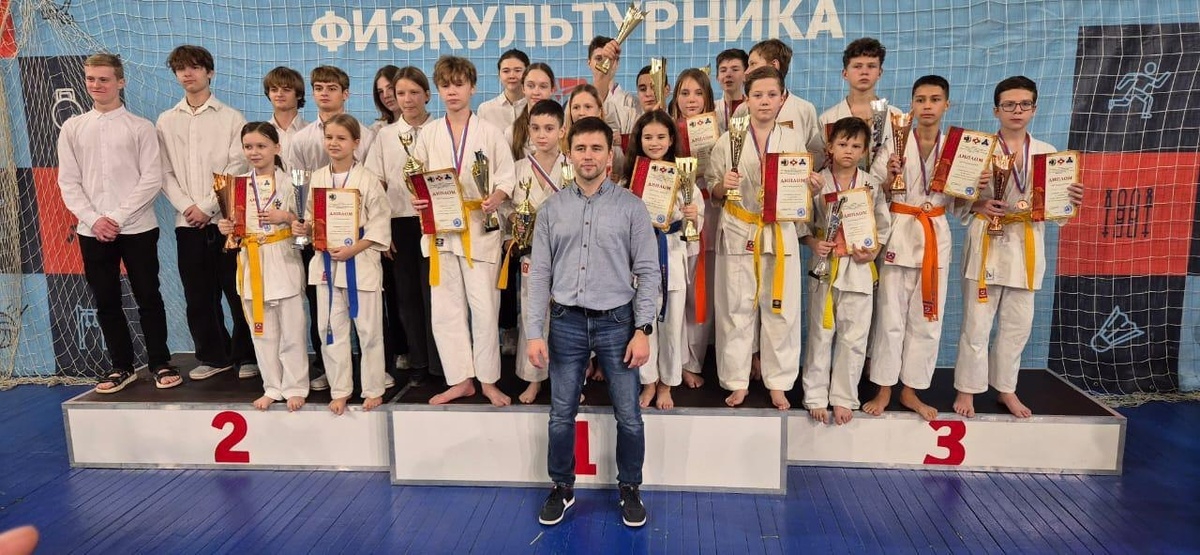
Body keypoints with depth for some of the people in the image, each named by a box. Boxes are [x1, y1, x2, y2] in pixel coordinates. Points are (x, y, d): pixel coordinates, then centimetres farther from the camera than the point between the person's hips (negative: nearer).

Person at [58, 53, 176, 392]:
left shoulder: (140, 127, 2)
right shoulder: (72, 128, 9)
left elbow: (152, 180, -5)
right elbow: (68, 183, 6)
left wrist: (118, 218, -12)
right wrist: (94, 220, -8)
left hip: (137, 228, -3)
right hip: (92, 231, 3)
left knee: (148, 297, 1)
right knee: (106, 302, 8)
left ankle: (160, 363, 13)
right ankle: (122, 366, 19)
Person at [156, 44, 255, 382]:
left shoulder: (231, 118, 3)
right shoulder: (166, 122, 12)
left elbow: (237, 168, -5)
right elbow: (165, 173, 8)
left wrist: (207, 206, -10)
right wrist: (187, 207, -6)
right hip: (188, 223, 3)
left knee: (238, 291, 0)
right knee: (198, 295, 7)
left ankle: (247, 356, 11)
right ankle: (214, 356, 19)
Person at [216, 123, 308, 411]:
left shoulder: (288, 182, -2)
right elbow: (234, 223, 12)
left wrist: (285, 217, -19)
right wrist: (226, 228, -9)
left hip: (284, 261, -4)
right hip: (252, 263, 4)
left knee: (291, 329, 1)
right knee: (262, 331, 11)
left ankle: (295, 387, 13)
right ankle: (272, 387, 22)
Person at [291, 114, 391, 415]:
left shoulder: (367, 179, -7)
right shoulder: (317, 178, 6)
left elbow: (380, 225, -9)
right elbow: (312, 218, 14)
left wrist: (352, 250, -18)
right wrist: (304, 228, -7)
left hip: (361, 262, -4)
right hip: (326, 262, 4)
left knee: (368, 330, 4)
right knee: (332, 330, 10)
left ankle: (373, 390, 20)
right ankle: (339, 391, 23)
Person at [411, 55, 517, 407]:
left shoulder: (490, 133, 3)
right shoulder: (428, 134, 10)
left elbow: (507, 176, 2)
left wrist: (497, 198, -18)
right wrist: (418, 200, -9)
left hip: (480, 229, -3)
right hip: (440, 229, 3)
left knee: (484, 308, -3)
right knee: (445, 308, 6)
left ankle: (488, 381, 12)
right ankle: (461, 380, 18)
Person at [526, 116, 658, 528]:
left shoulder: (630, 206, -1)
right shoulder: (552, 209, 4)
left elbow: (648, 272, -2)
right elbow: (539, 274, 3)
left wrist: (642, 330, -9)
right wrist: (534, 332, -4)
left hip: (616, 321, -1)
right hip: (567, 323, 2)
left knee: (628, 416, 7)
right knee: (561, 415, 10)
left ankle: (630, 489, 27)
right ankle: (562, 488, 30)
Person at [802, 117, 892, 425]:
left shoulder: (872, 185, 2)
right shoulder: (817, 182, -2)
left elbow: (884, 225, 7)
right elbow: (802, 222, 1)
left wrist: (873, 250, -9)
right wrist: (813, 244, -15)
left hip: (859, 269, 1)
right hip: (825, 265, -1)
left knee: (854, 338, 6)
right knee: (820, 334, 7)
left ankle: (843, 398, 20)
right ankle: (816, 397, 20)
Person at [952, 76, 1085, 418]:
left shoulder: (1048, 153, 8)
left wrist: (1072, 201, -12)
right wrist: (980, 206, -24)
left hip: (1027, 245, 4)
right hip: (988, 242, -3)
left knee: (1018, 324, 11)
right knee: (977, 323, -1)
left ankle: (1006, 388, 27)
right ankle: (967, 389, 12)